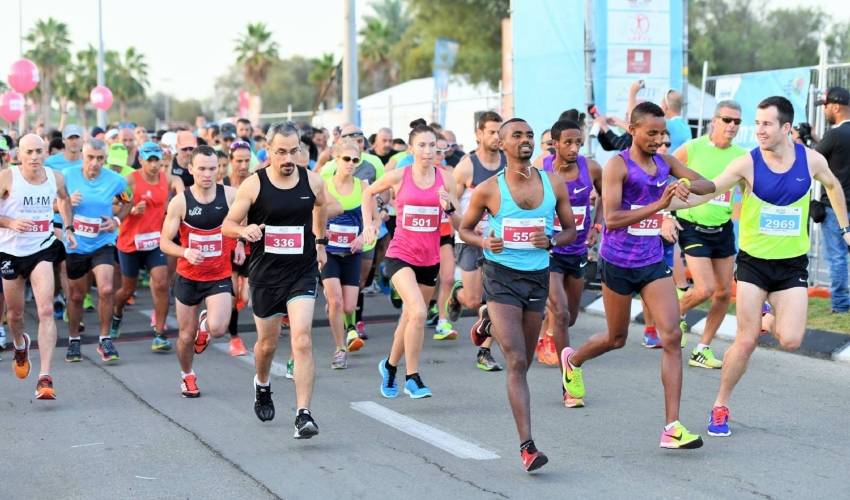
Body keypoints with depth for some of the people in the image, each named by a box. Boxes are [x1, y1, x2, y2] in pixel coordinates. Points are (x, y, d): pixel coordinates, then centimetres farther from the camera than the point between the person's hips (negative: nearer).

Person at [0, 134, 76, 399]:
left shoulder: (56, 178, -3)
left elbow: (63, 198, 20)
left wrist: (68, 228, 9)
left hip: (42, 250, 1)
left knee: (46, 311, -16)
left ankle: (45, 378, -19)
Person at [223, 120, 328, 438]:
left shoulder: (313, 182, -4)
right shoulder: (253, 185, -10)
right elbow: (227, 226, -4)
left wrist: (320, 241, 24)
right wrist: (245, 231, -25)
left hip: (302, 272, 0)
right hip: (265, 275, 0)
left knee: (302, 341, -17)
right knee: (268, 342, 16)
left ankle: (303, 415, -17)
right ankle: (262, 385, 49)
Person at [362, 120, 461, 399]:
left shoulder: (445, 179, -2)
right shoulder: (398, 177, -7)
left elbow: (459, 224, 1)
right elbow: (369, 192, 13)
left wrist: (449, 207, -18)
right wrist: (369, 224, 4)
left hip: (430, 258, 3)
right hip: (401, 254, -3)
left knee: (410, 318, 14)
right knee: (418, 312, -23)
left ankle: (390, 366, 41)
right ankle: (412, 378, -10)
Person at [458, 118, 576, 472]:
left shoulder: (554, 185, 1)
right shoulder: (488, 190, -6)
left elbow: (570, 231, 10)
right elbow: (465, 229, 7)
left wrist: (550, 241, -12)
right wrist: (484, 241, -15)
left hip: (538, 277, 4)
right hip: (501, 277, -4)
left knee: (524, 361, 18)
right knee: (517, 363, -14)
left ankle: (489, 324, 50)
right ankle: (527, 445, -14)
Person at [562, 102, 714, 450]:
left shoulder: (665, 162, 5)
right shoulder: (617, 166, -13)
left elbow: (708, 185, 7)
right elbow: (611, 218, -21)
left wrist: (688, 185, -17)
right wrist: (659, 205, -29)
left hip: (653, 261, 4)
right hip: (618, 262, -4)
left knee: (672, 337, -10)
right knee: (616, 339, 13)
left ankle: (672, 427, -11)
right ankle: (572, 360, 48)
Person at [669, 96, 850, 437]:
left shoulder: (811, 160, -6)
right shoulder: (747, 164, -12)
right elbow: (703, 195, -15)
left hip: (793, 264, 2)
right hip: (753, 261, -1)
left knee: (790, 341, -12)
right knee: (746, 341, -5)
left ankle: (772, 319, 26)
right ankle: (720, 407, 13)